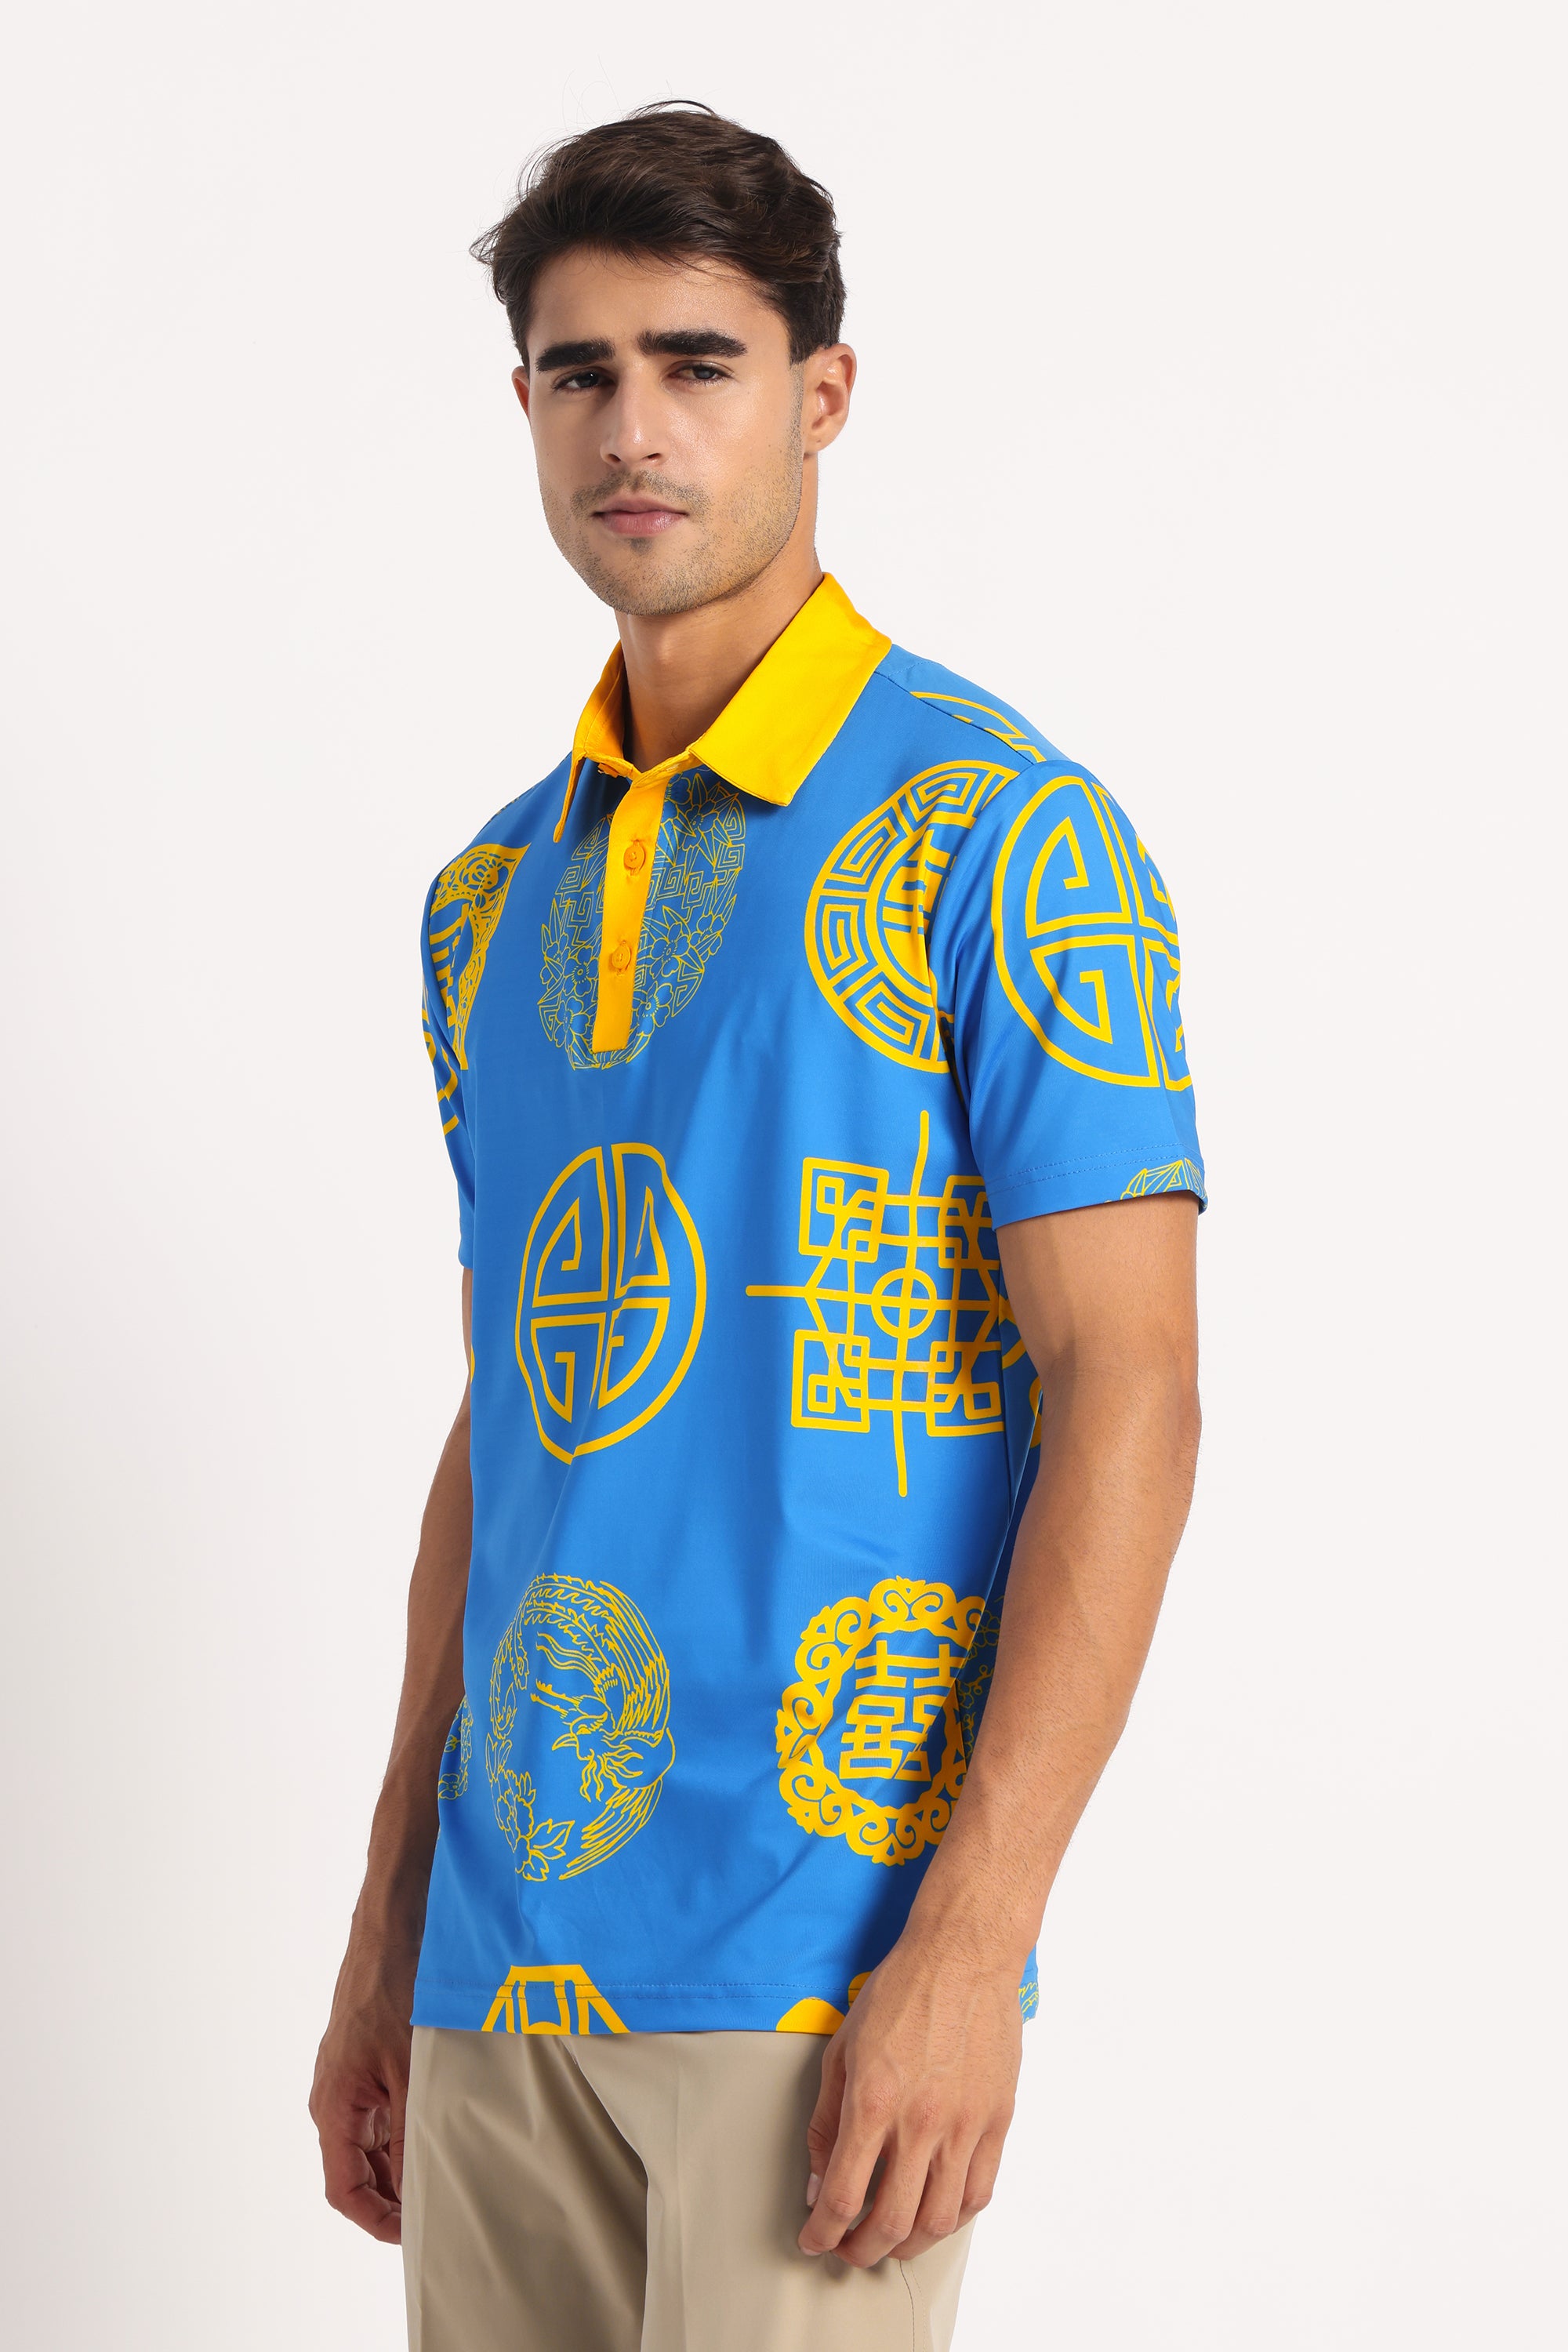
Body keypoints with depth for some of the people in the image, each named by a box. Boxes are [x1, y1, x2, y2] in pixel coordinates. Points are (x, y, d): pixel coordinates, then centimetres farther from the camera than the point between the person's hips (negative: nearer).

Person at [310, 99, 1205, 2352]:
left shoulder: (995, 834, -6)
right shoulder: (493, 900, 14)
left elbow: (1126, 1397, -11)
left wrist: (973, 1941, -18)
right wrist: (388, 1924, 16)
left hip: (830, 1930, -6)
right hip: (510, 1957, 6)